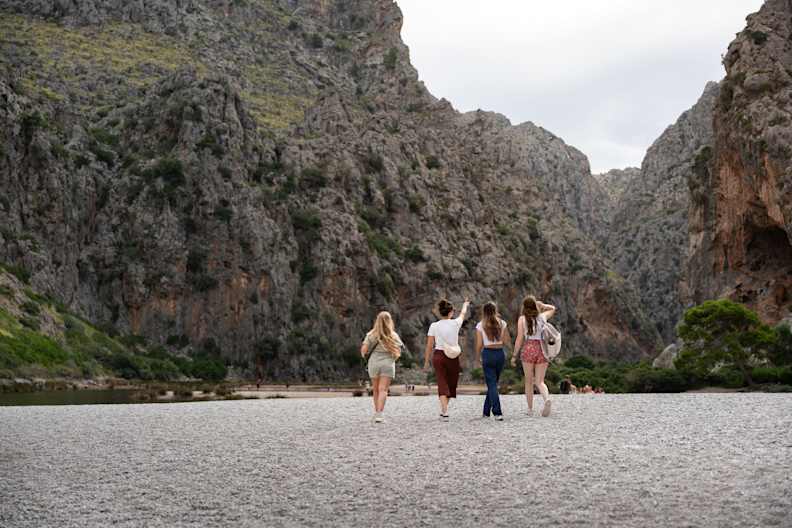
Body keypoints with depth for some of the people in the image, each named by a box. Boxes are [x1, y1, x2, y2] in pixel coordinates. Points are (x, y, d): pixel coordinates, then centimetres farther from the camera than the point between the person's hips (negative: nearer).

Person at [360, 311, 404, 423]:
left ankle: (377, 412, 24)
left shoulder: (371, 335, -1)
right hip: (388, 364, -1)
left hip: (374, 363, 1)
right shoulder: (393, 336, 0)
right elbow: (398, 352, -1)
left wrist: (364, 355, 14)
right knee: (383, 389, -6)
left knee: (376, 390, 15)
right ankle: (379, 414, -19)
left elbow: (364, 349, -7)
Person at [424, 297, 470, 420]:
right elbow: (463, 314, 21)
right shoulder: (455, 323, -2)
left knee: (442, 384, 0)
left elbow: (429, 346, -2)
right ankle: (444, 409, 26)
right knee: (451, 383, 17)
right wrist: (465, 305, 42)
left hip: (438, 356, 0)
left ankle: (445, 411, -15)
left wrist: (426, 362, 7)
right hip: (453, 357, 0)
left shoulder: (434, 326, -3)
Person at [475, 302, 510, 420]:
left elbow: (479, 344, -4)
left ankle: (498, 413, -13)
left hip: (487, 353, -3)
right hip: (500, 353, 3)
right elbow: (507, 340, 4)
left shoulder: (480, 325, -3)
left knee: (492, 384, -2)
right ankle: (486, 411, 25)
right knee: (493, 383, 16)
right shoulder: (502, 323, 3)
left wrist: (478, 358, 8)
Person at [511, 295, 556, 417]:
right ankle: (547, 399, -27)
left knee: (529, 381, 11)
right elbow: (553, 309, 32)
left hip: (529, 349, -2)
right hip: (542, 350, 2)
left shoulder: (522, 319, 0)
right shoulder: (543, 316, 9)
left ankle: (530, 409, 12)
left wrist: (514, 355, 0)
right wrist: (542, 305, 19)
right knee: (540, 382, 2)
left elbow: (519, 339, -5)